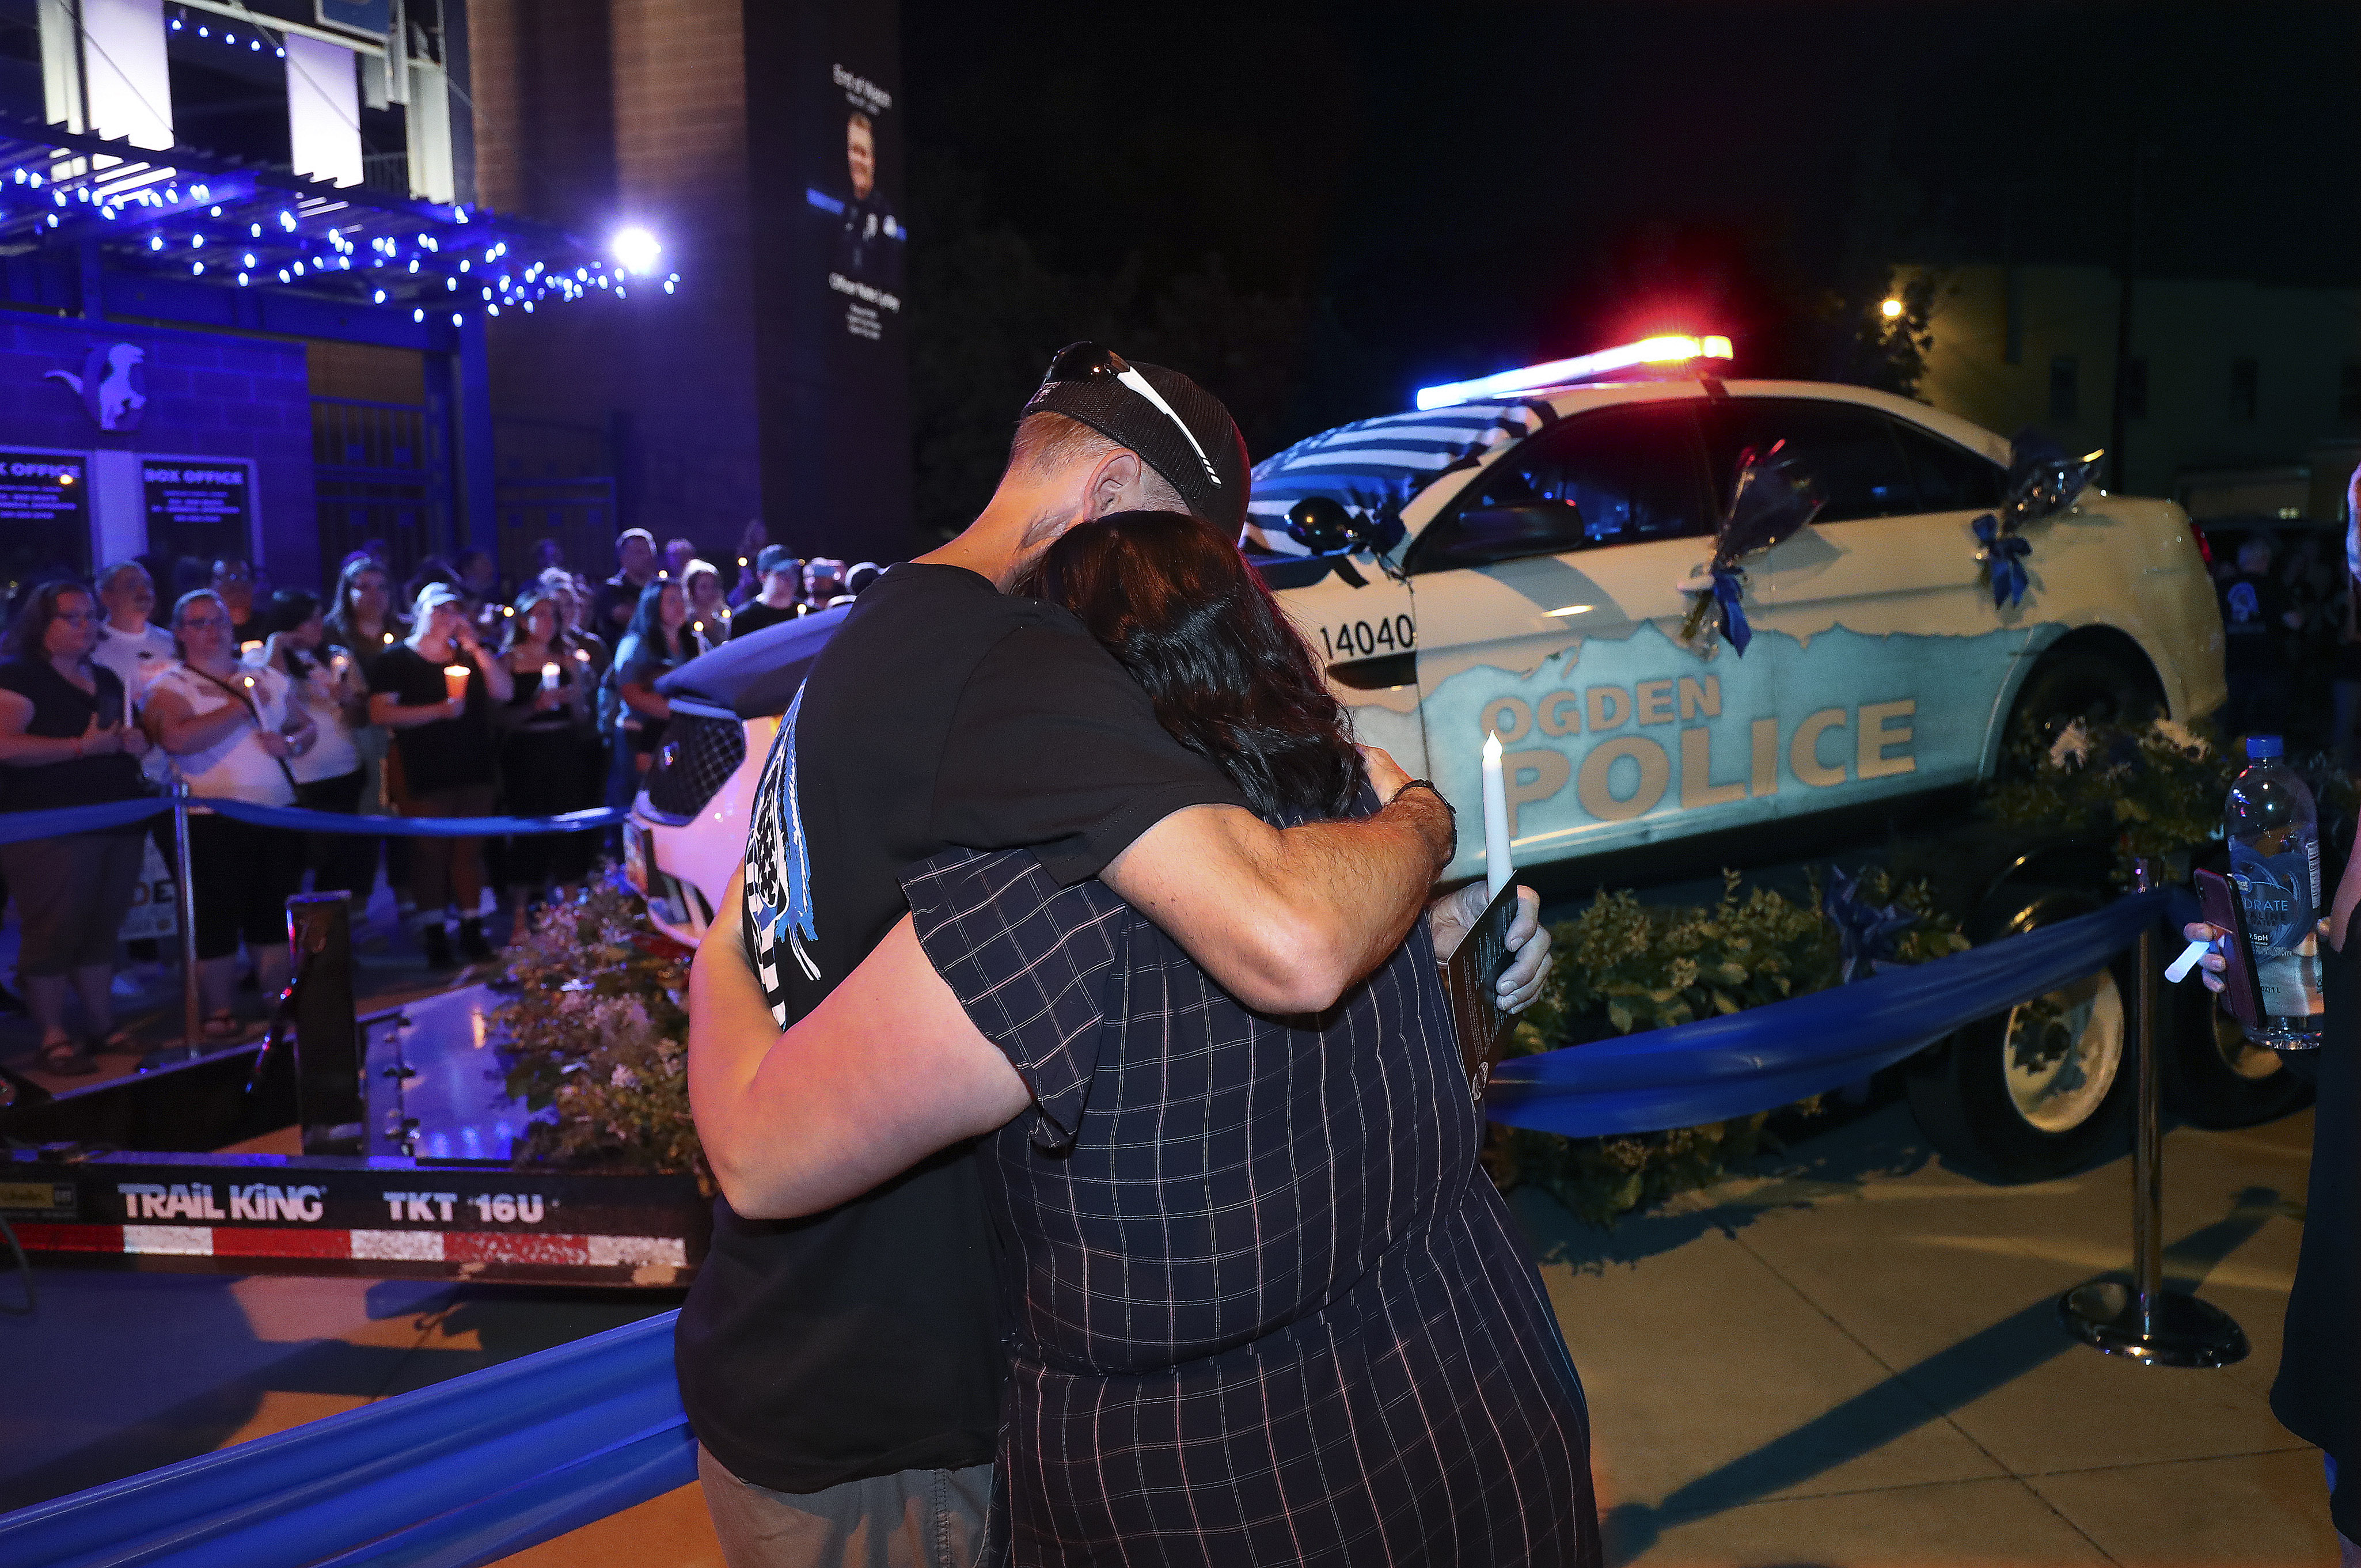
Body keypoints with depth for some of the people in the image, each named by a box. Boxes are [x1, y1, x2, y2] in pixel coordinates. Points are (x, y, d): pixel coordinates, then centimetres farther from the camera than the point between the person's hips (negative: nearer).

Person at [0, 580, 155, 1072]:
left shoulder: (106, 679, 18)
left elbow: (132, 735, 30)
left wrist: (138, 742, 5)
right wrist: (84, 746, -20)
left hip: (118, 824, 7)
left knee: (102, 928, 11)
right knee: (54, 930, -3)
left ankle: (103, 1027, 17)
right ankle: (53, 1038, 3)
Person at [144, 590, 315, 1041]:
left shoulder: (265, 678, 14)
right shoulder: (170, 686, -3)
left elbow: (306, 725, 21)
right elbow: (177, 738, -22)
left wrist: (292, 743, -3)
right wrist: (241, 706, -13)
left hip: (278, 814, 5)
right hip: (213, 821, -5)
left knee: (275, 917, 11)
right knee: (216, 920, 1)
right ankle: (220, 1014, 12)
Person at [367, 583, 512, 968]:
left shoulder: (469, 657, 16)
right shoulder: (395, 660, 1)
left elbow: (505, 692, 2)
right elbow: (380, 713, -10)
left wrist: (475, 647, -5)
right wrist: (438, 710, -18)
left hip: (474, 772, 4)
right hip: (425, 775, -4)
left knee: (470, 850, 5)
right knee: (431, 851, -2)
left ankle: (472, 929, 12)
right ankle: (434, 935, 7)